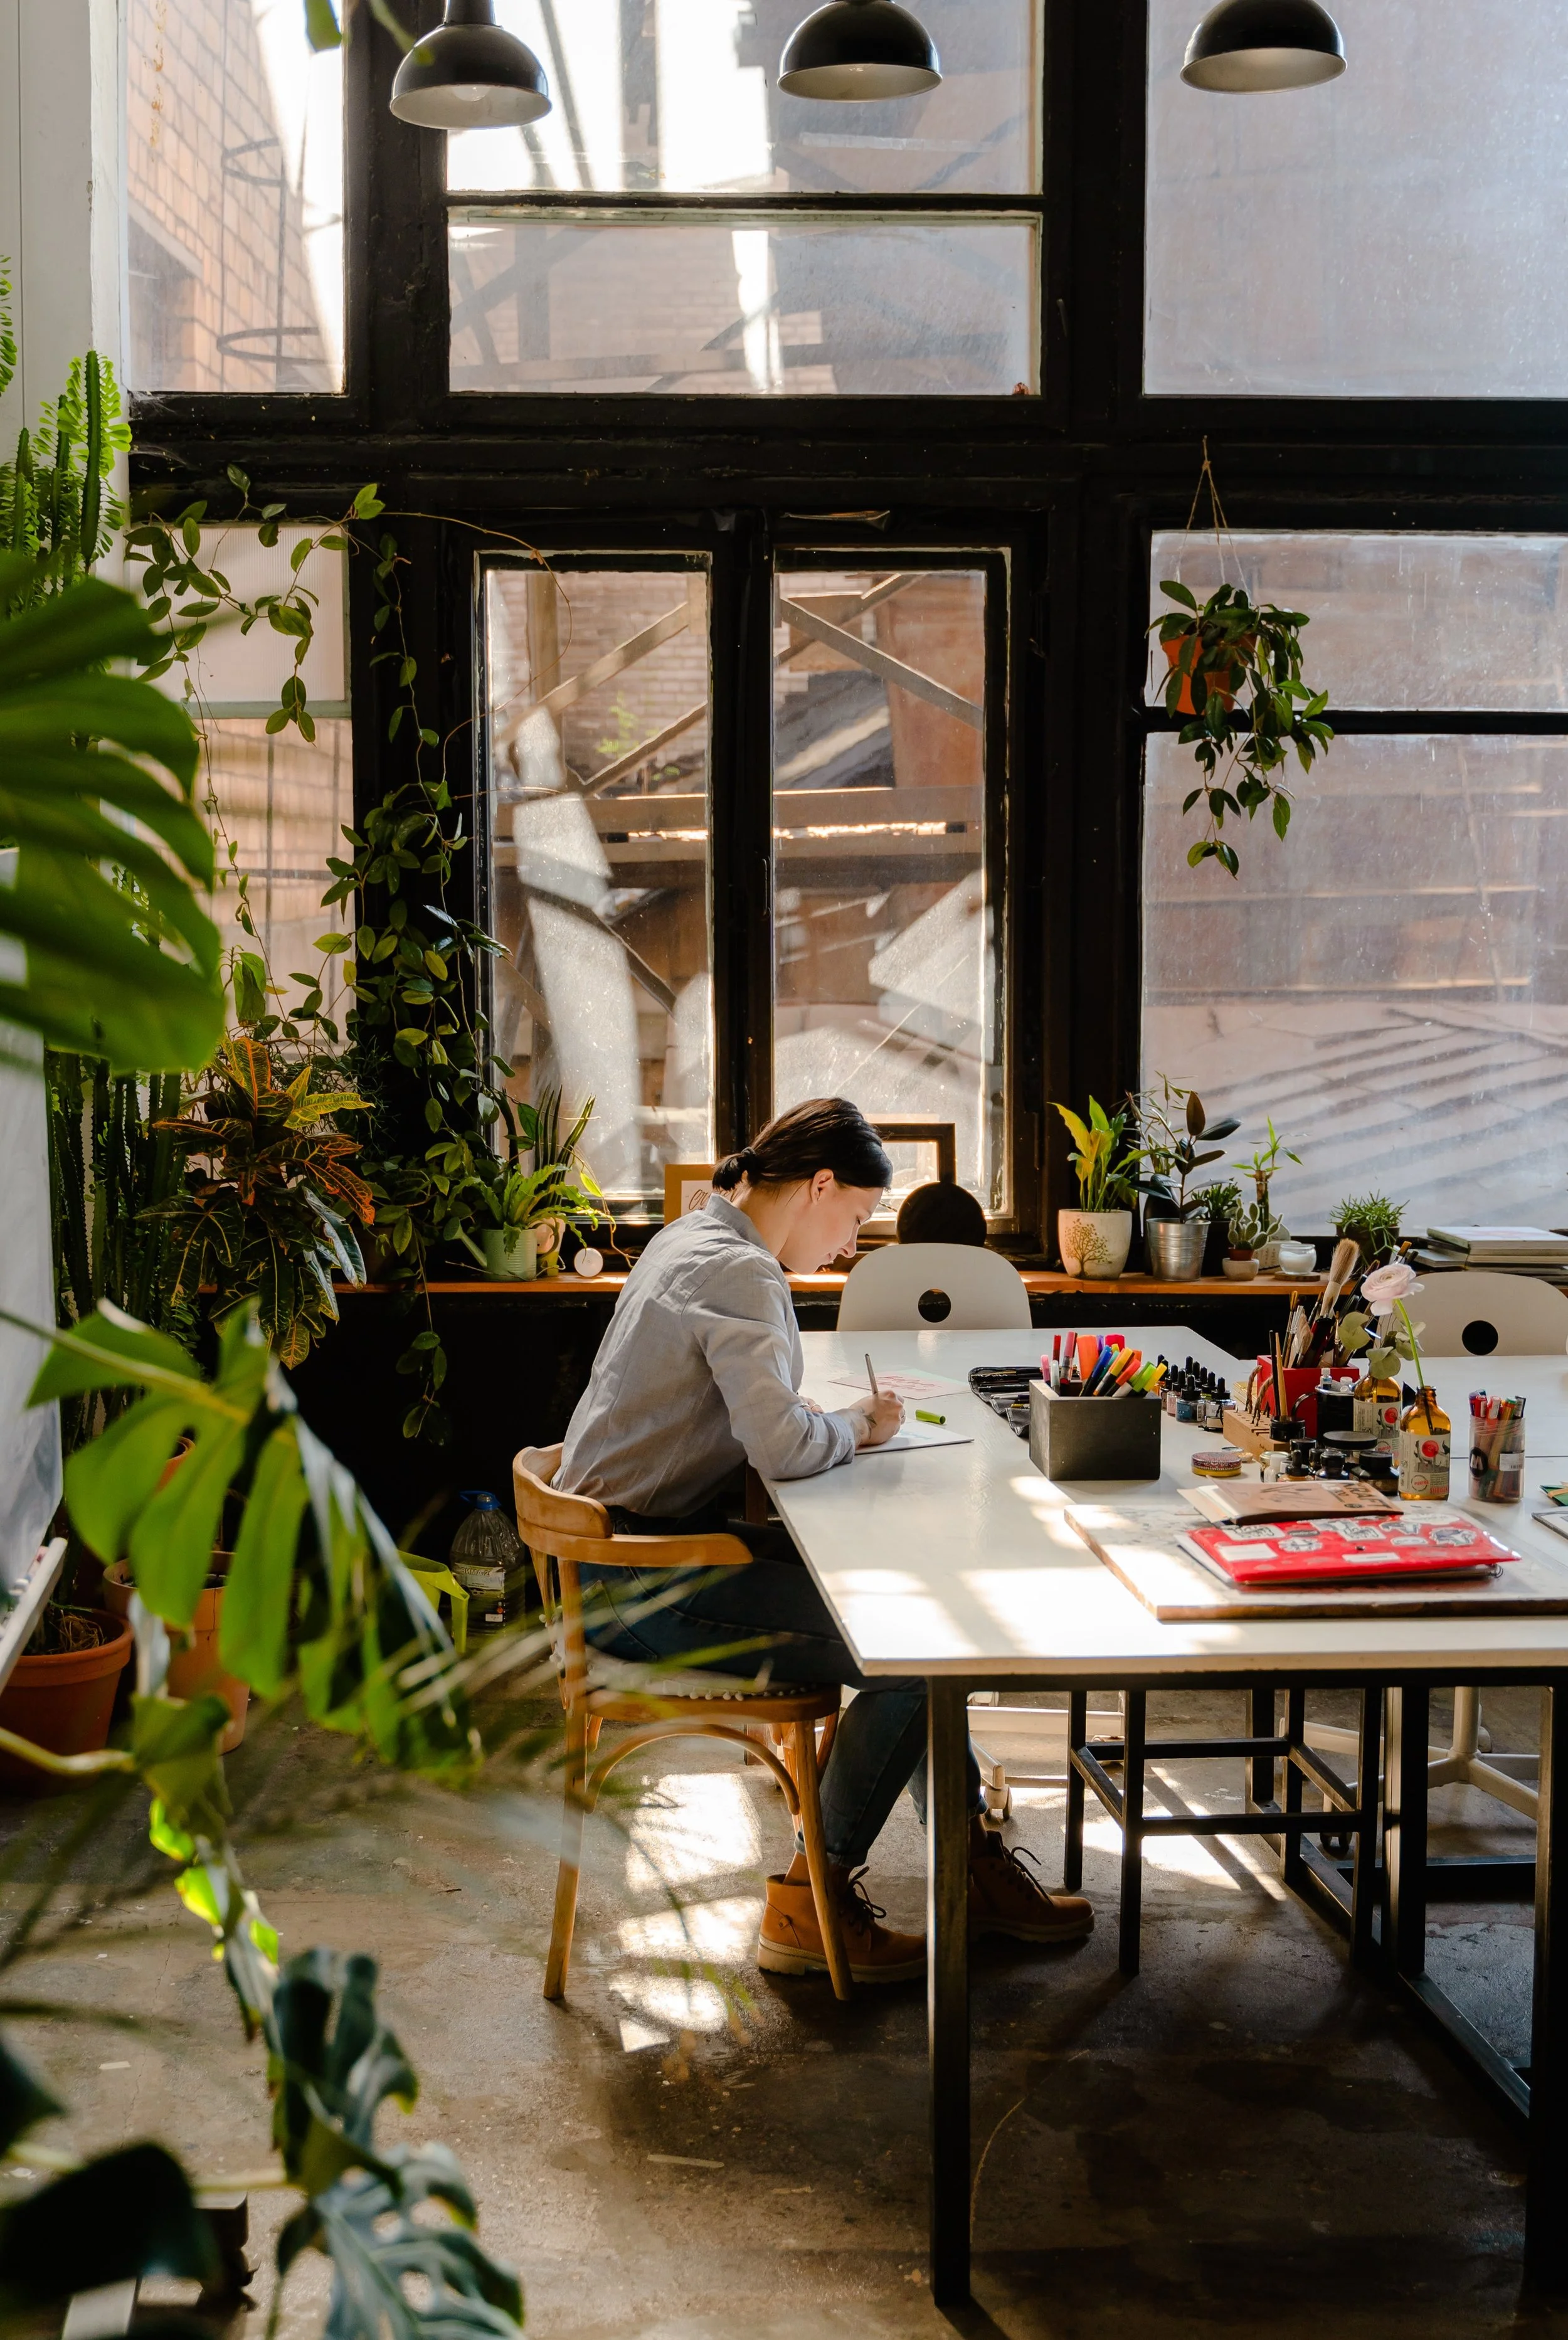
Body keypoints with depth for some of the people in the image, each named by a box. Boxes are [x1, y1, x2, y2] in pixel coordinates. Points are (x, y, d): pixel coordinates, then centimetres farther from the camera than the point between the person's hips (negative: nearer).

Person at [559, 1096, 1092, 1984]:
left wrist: (847, 1422, 6)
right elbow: (781, 1445, -27)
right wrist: (859, 1424, -7)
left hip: (650, 1544, 11)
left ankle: (971, 1857, 16)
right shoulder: (737, 1273, -19)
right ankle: (811, 1903, -2)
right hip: (643, 1587, -11)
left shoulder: (702, 1239, 14)